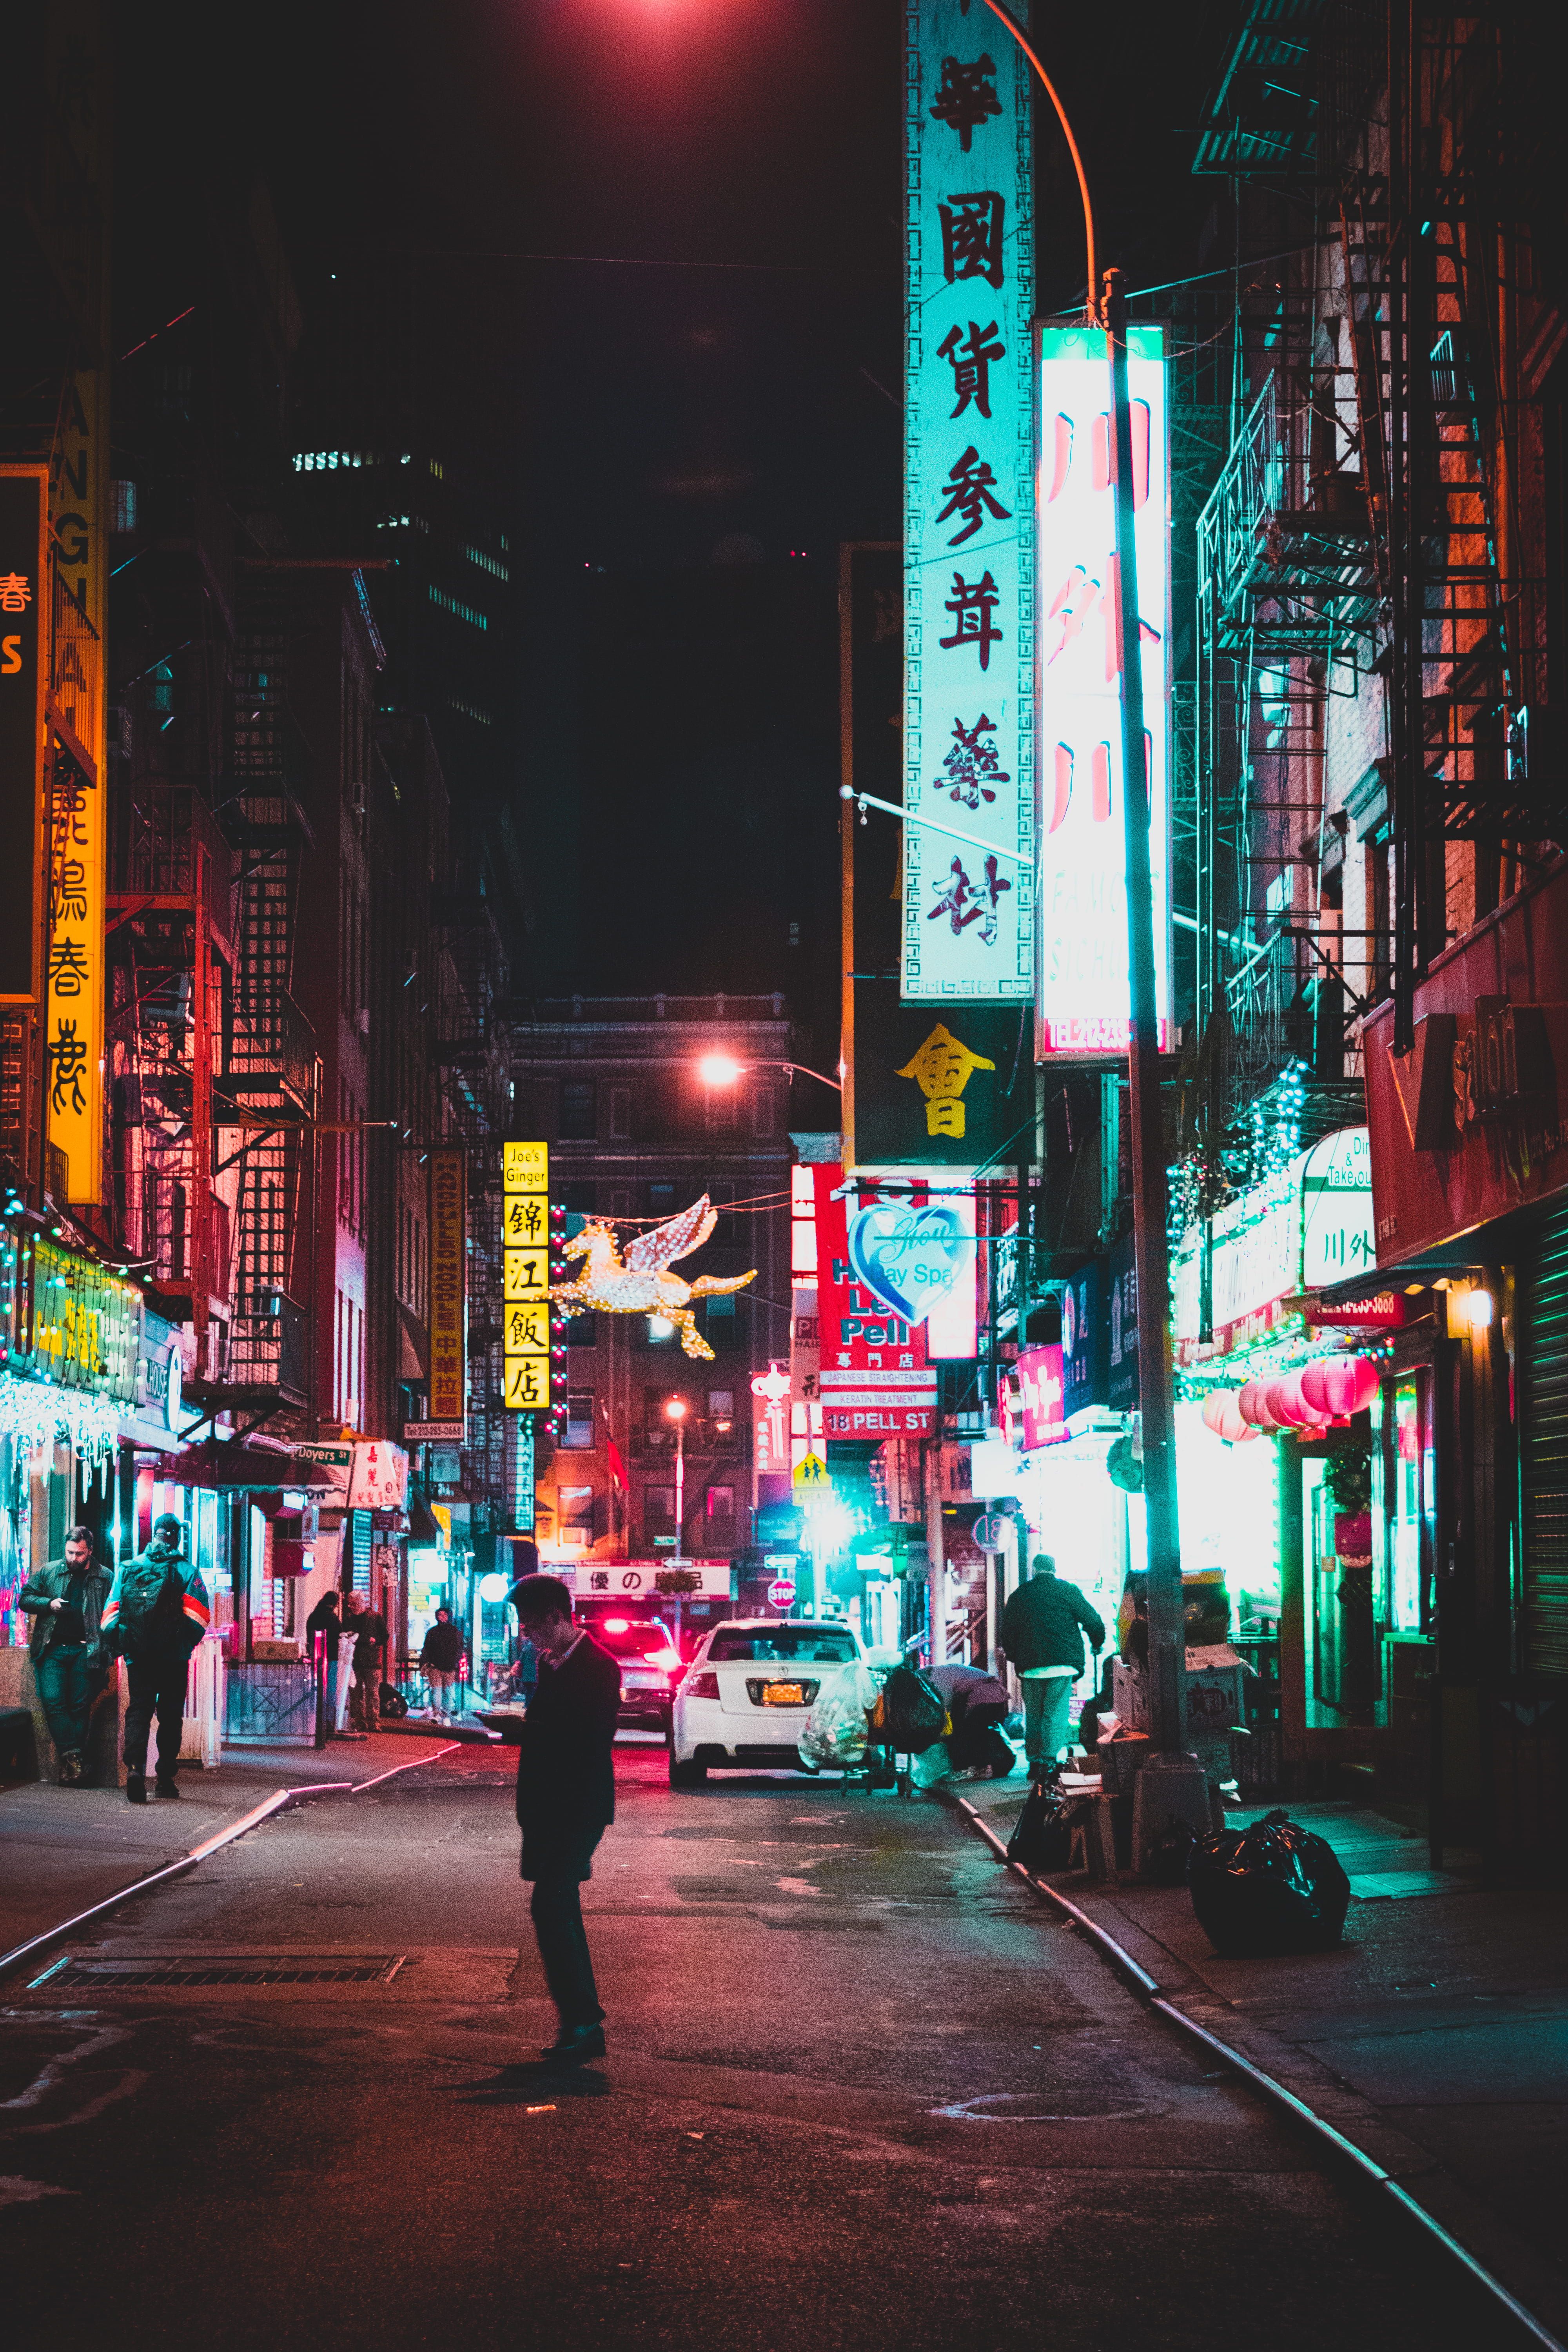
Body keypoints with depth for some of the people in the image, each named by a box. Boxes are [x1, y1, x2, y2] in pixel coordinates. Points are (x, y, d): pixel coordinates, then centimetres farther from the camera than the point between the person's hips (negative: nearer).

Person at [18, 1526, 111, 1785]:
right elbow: (24, 1599, 14)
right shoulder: (49, 1572, 11)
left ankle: (70, 1763, 2)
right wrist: (49, 1604, -5)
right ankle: (72, 1757, -15)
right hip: (53, 1650, 2)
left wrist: (108, 1655, -6)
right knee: (54, 1702, -13)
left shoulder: (105, 1578, 5)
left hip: (85, 1651, -2)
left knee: (80, 1706, -2)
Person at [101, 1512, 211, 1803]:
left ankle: (135, 1767, -22)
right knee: (170, 1716, 8)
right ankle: (166, 1777, 9)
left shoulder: (127, 1568, 8)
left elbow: (111, 1610, 6)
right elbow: (200, 1614, -9)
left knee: (138, 1711, 0)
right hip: (173, 1656, -1)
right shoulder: (186, 1570, -1)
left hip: (137, 1655, 1)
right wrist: (189, 1642, 6)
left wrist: (117, 1646, 15)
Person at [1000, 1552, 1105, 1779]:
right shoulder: (1068, 1590, 1)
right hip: (1063, 1662, -3)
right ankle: (1049, 1760, -17)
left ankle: (1034, 1762, 14)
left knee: (1033, 1715, 12)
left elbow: (1007, 1633, 14)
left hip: (1030, 1666, 3)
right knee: (1056, 1713, -4)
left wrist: (1016, 1658, 28)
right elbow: (1092, 1620, 1)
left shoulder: (1019, 1595, 10)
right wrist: (1097, 1644, 19)